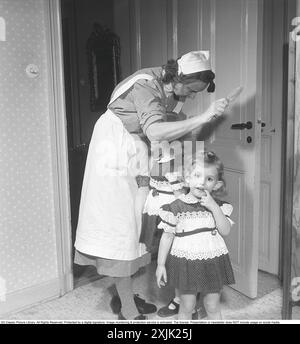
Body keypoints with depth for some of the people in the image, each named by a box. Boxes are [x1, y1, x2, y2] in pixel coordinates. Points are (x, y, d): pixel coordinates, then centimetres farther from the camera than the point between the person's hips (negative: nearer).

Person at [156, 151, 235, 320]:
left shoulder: (219, 206, -1)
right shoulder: (177, 207, -8)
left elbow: (226, 231, -11)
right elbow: (167, 237, -3)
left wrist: (214, 207, -20)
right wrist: (160, 265, -3)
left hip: (213, 263, 2)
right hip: (186, 263, -1)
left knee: (213, 306, 16)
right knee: (187, 306, 12)